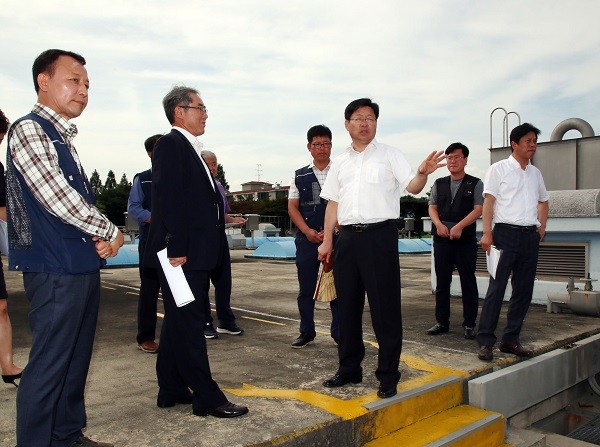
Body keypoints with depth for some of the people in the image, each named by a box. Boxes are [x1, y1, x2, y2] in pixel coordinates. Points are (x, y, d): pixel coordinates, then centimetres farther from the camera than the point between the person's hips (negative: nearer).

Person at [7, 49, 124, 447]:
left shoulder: (64, 138, 17)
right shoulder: (29, 130, -9)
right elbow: (58, 200, -19)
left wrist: (99, 238, 2)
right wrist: (111, 233, -7)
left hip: (82, 266, 9)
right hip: (55, 269, -9)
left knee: (76, 360, 16)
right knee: (49, 366, -1)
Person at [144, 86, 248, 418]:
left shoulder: (189, 149, 19)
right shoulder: (171, 144, -9)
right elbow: (169, 199, -18)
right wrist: (177, 248, -22)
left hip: (194, 254, 10)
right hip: (183, 253, -10)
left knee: (179, 323, 15)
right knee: (188, 325, -4)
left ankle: (172, 391, 25)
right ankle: (207, 398, 3)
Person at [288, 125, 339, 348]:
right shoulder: (299, 176, 9)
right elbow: (292, 207, 6)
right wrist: (308, 231, -8)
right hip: (307, 238, 2)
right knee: (306, 287, 6)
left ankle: (339, 332, 12)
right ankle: (306, 332, 18)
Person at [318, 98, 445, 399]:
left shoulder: (390, 155, 3)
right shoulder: (340, 163, 15)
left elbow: (412, 187, -7)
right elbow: (333, 203, 15)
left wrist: (422, 173, -29)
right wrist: (327, 241, 9)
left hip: (380, 235, -4)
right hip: (348, 237, 5)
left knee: (384, 308, -1)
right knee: (347, 306, 12)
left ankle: (388, 376, 10)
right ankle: (349, 369, 26)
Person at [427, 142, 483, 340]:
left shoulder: (475, 184, 4)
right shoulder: (439, 184, 15)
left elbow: (478, 210, -4)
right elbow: (432, 207, 10)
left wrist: (459, 226, -18)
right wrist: (439, 224, -10)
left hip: (466, 239, -3)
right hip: (441, 239, 3)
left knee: (468, 282, 1)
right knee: (442, 282, 7)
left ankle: (469, 324, 8)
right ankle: (442, 322, 15)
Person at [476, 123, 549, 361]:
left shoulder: (535, 172, 17)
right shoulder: (499, 169, 0)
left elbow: (543, 201, 28)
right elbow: (488, 202, -7)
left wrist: (541, 228, 15)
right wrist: (487, 233, -16)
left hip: (530, 236, 6)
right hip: (506, 233, -6)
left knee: (524, 290, 8)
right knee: (496, 288, -8)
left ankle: (511, 339, 17)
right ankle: (485, 341, -4)